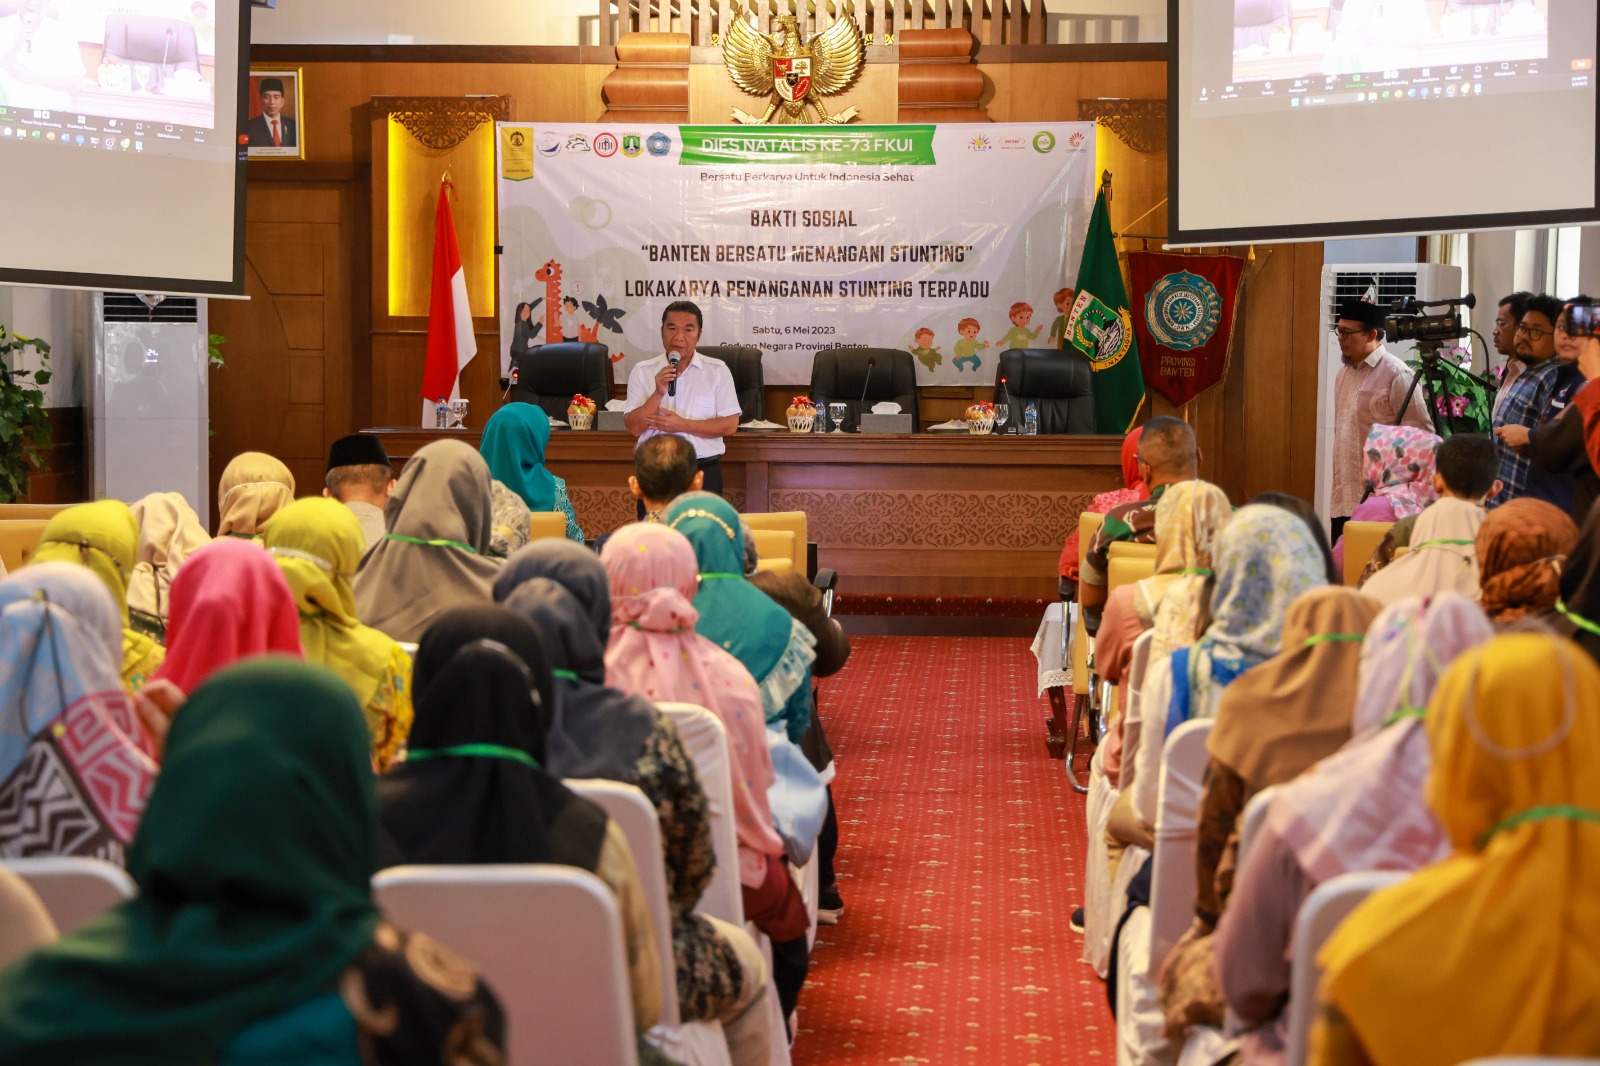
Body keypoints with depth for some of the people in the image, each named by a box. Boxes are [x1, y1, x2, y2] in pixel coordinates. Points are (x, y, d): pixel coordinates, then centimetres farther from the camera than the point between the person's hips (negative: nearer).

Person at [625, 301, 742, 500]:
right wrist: (658, 394, -16)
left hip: (704, 473, -1)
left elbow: (730, 425, -4)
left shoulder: (717, 370, 2)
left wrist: (682, 425, -13)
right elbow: (634, 428, -1)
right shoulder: (642, 372, 5)